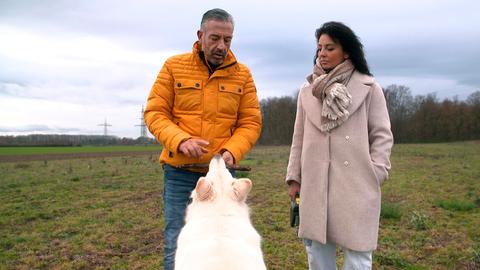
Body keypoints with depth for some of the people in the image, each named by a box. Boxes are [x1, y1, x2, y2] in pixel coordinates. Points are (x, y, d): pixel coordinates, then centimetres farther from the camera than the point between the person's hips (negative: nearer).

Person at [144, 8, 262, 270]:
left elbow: (250, 122, 3)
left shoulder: (242, 74, 3)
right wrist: (180, 140, -19)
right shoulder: (174, 66, -1)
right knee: (177, 246, 6)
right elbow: (154, 113, -2)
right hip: (180, 172, -1)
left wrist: (232, 151, -16)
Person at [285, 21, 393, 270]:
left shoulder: (368, 88, 2)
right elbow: (299, 137, 13)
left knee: (356, 249, 3)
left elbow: (382, 135, 2)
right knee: (316, 247, 11)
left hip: (356, 183, -3)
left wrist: (375, 174, -7)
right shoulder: (307, 91, 12)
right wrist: (294, 177, 10)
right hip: (315, 183, 3)